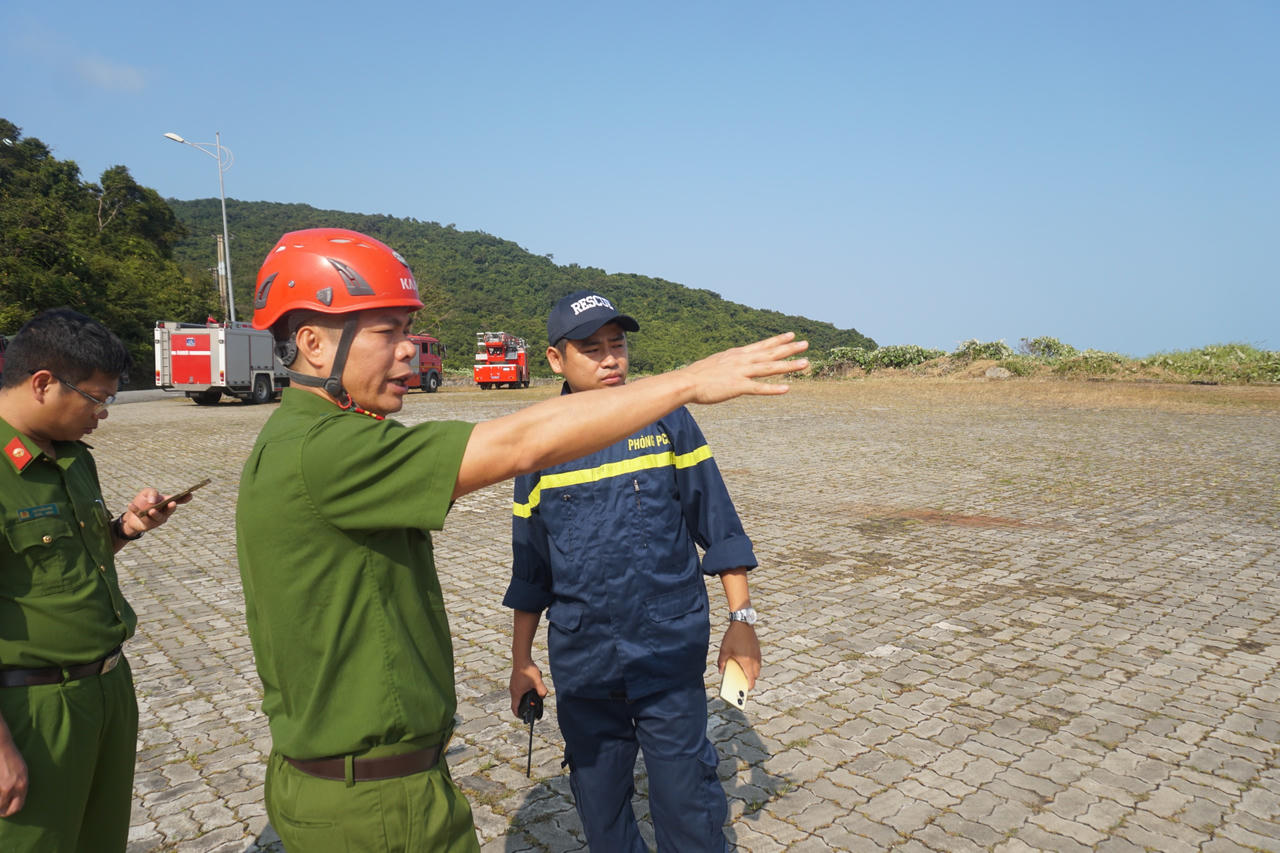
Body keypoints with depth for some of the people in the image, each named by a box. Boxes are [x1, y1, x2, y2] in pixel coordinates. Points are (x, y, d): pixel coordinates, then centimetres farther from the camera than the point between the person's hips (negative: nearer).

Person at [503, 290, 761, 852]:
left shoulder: (667, 419, -3)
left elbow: (717, 524, 1)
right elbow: (529, 566, 9)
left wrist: (740, 619, -2)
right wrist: (521, 660, 12)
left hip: (671, 654, -2)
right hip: (581, 664, 2)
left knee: (687, 805, 5)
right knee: (597, 799, 16)